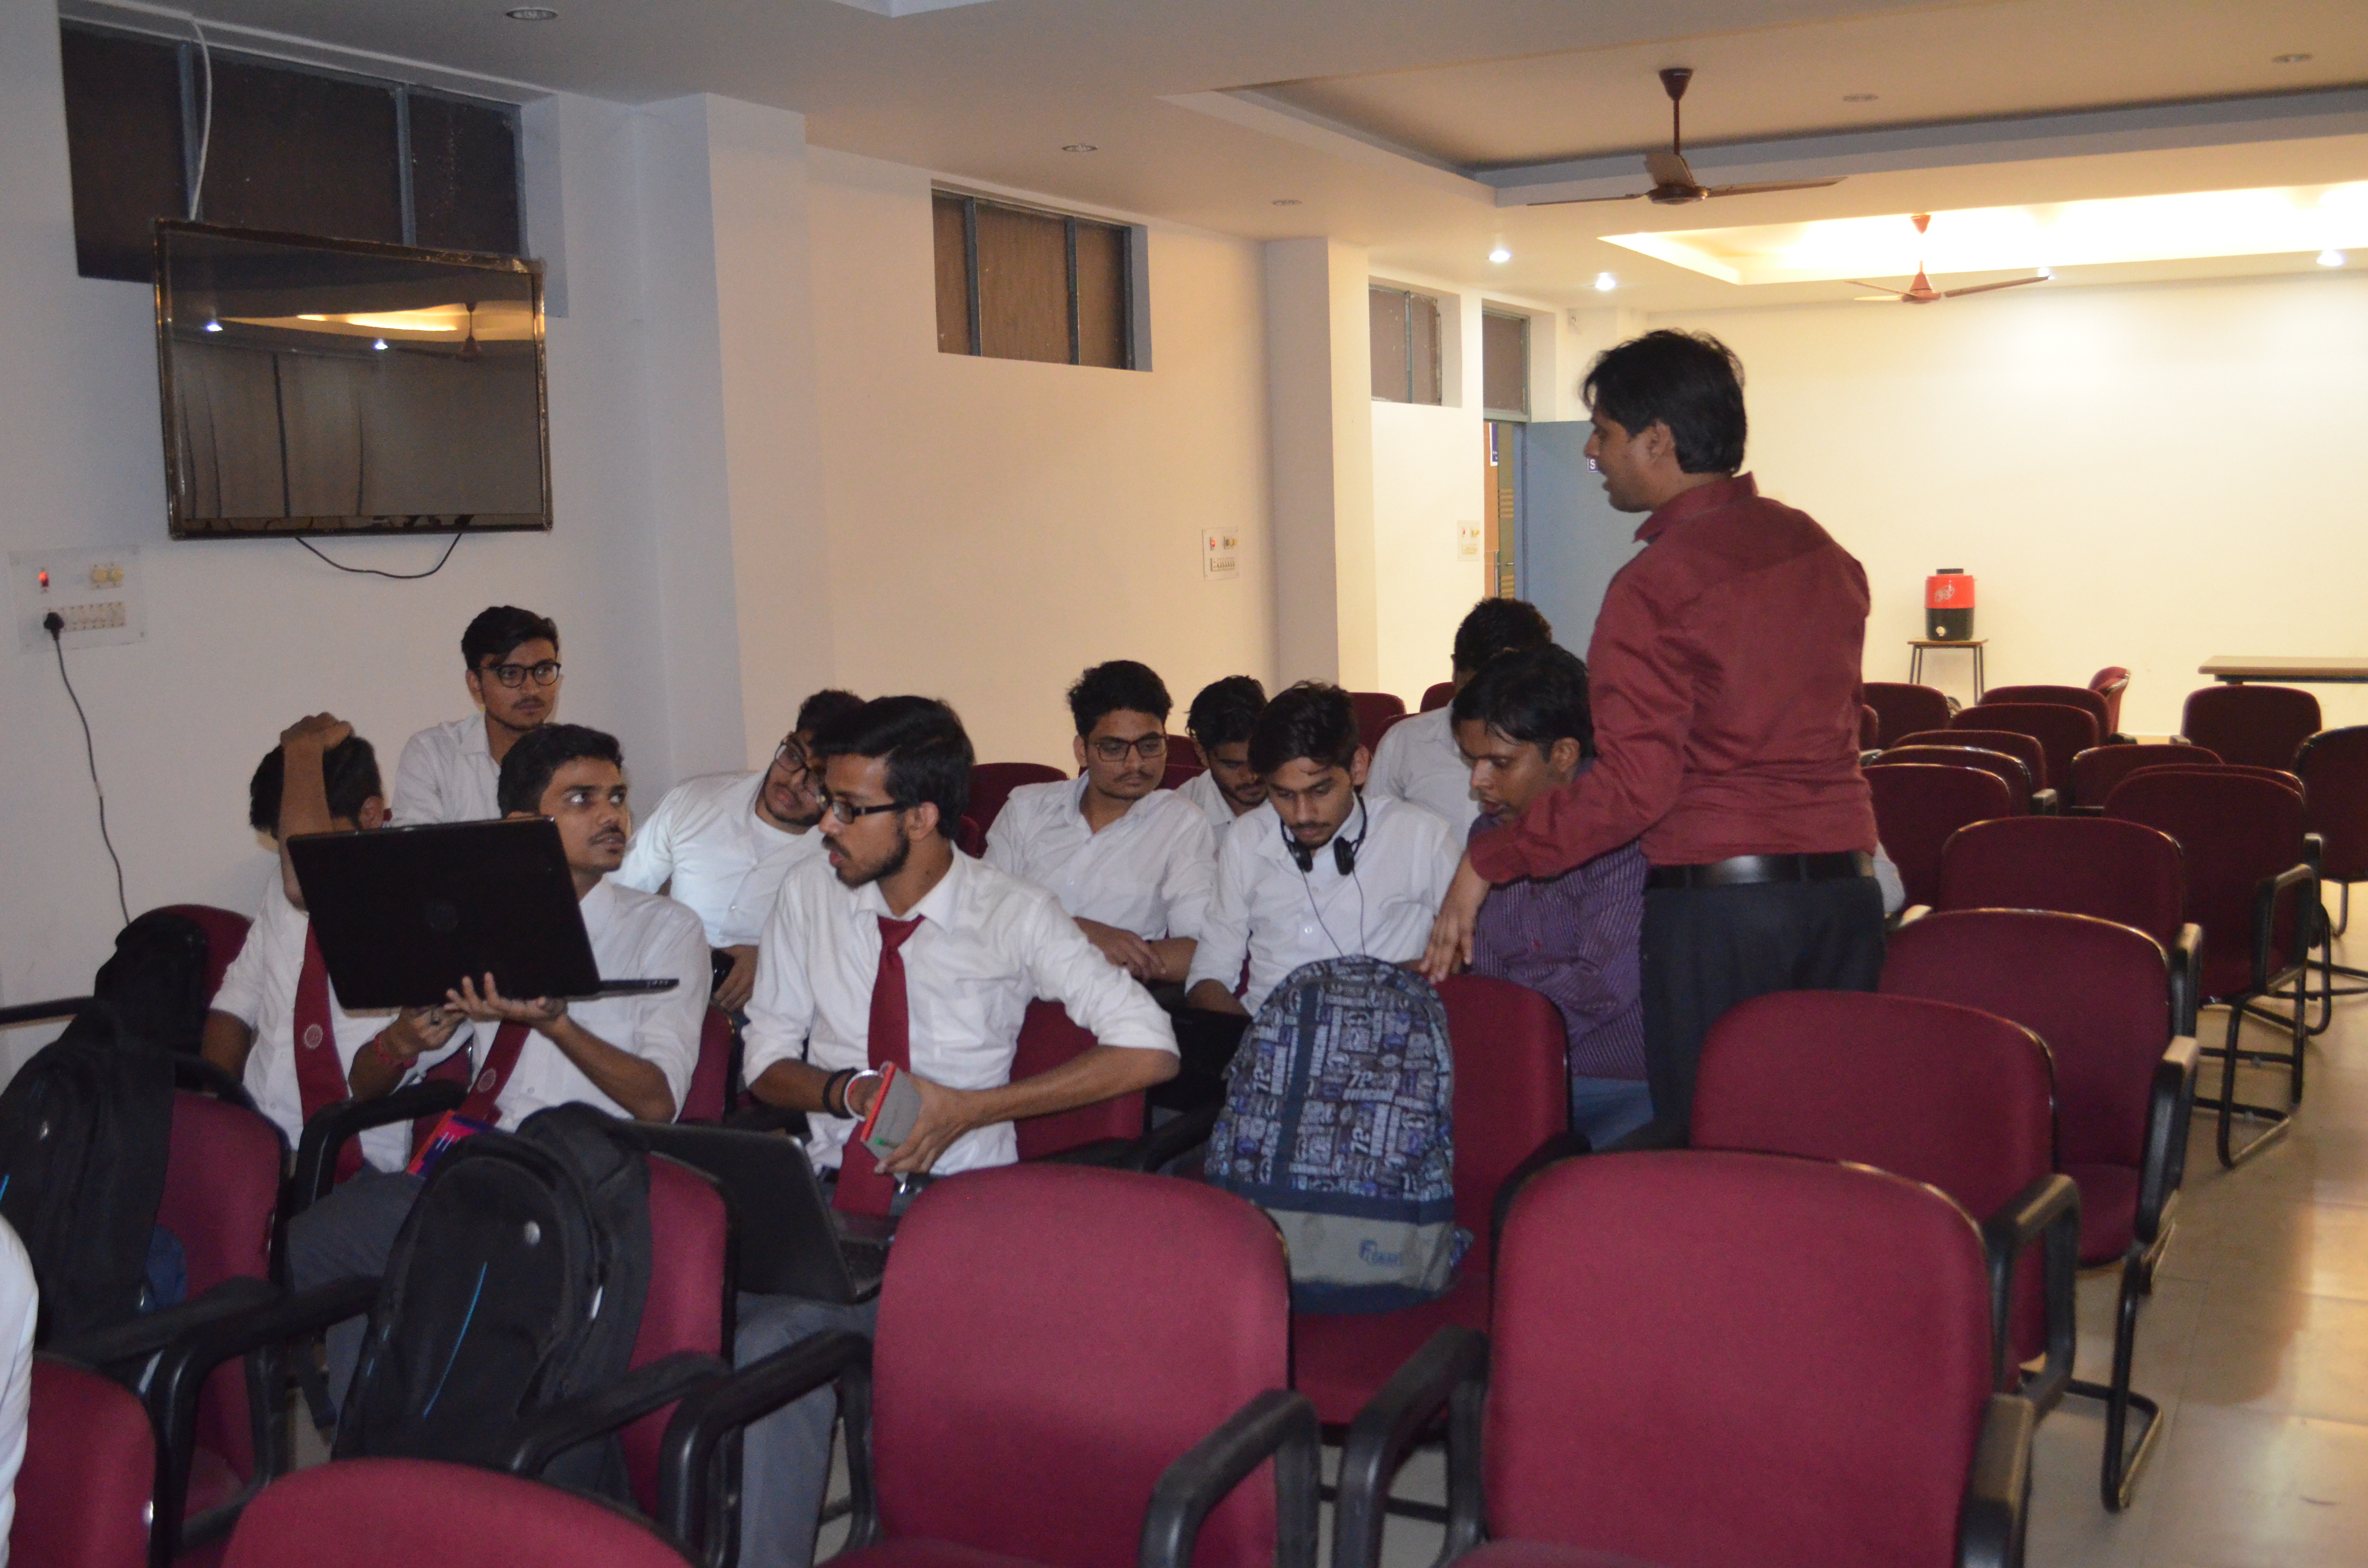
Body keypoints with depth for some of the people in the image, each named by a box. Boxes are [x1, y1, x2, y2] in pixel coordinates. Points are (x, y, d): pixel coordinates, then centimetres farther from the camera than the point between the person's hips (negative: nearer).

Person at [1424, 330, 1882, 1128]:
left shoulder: (1656, 584, -13)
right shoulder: (1821, 550, 10)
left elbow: (1631, 785, -17)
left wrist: (1489, 861, -10)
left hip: (1715, 896, -7)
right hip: (1843, 885, 7)